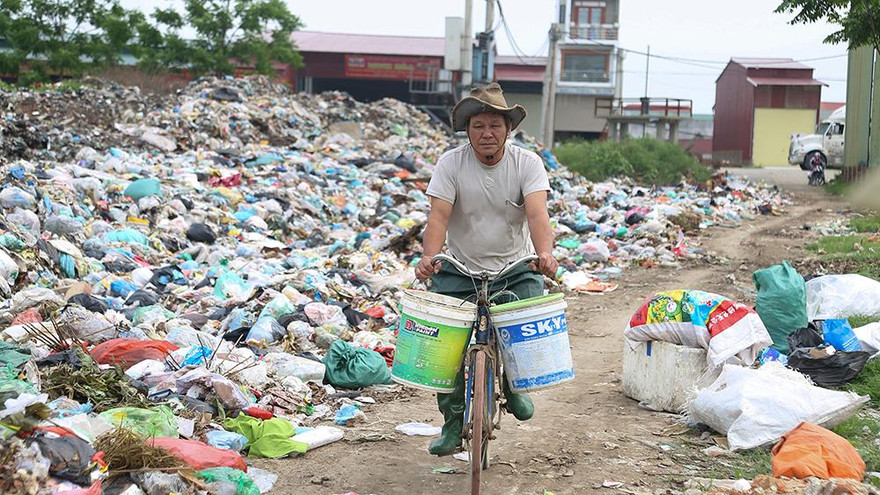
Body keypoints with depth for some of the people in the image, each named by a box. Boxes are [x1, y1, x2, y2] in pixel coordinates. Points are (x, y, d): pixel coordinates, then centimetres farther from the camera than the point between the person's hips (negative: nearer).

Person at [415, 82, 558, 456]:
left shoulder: (527, 163, -7)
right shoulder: (451, 163, -6)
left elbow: (537, 214, -21)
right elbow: (438, 216, -17)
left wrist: (545, 253, -41)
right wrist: (429, 257, -36)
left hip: (516, 268, 0)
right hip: (460, 270, 0)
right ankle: (454, 420, 10)